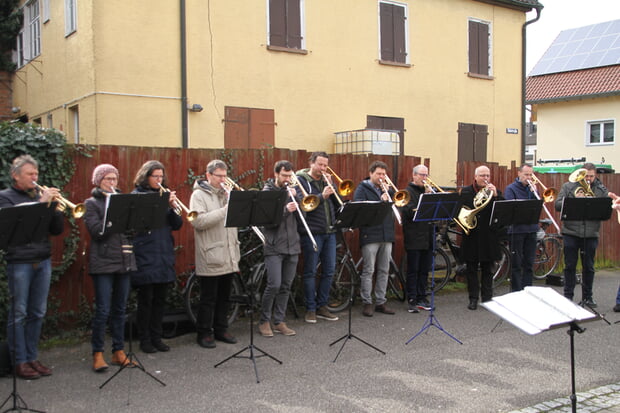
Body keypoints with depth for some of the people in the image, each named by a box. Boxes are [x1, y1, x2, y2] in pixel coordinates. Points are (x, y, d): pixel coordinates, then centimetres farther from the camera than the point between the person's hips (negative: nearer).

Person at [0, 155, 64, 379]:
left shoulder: (40, 195, 14)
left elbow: (57, 229, 9)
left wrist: (54, 206, -6)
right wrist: (41, 203, -20)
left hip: (43, 261, 5)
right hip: (19, 262, -5)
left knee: (37, 313, 9)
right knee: (18, 314, 2)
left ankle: (32, 357, 19)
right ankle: (20, 361, 10)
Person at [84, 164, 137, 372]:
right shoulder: (92, 203, 1)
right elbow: (96, 231, -12)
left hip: (124, 261, 5)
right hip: (103, 263, -5)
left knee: (120, 309, 10)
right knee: (103, 310, -5)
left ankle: (119, 351, 18)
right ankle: (98, 353, 6)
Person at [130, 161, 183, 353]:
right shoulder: (137, 195, -1)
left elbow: (177, 225, 8)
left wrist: (173, 207, -9)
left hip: (165, 256, 5)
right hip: (145, 257, -5)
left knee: (160, 299, 10)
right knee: (146, 299, 1)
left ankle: (156, 337, 20)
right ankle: (144, 340, 12)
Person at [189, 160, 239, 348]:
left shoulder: (227, 193, 14)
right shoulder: (199, 195, -6)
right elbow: (198, 221, -20)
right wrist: (225, 210, -24)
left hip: (228, 255, 6)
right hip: (210, 256, -6)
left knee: (224, 296, 15)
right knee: (208, 298, 1)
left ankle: (221, 330, 26)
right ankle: (204, 333, 13)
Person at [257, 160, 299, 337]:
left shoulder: (290, 190, 12)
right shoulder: (267, 192, -3)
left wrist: (295, 198, -9)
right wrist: (285, 210, -26)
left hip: (292, 246, 5)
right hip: (274, 247, -5)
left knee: (286, 286, 8)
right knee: (274, 285, -10)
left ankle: (279, 321, 18)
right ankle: (264, 321, 6)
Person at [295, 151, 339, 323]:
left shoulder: (326, 180, 15)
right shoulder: (301, 180, -2)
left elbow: (338, 202, 6)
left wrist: (331, 186, -7)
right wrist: (322, 196, -27)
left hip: (329, 232, 6)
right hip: (311, 232, -6)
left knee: (329, 270, 8)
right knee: (310, 272, 1)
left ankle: (322, 306, 19)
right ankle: (310, 309, 10)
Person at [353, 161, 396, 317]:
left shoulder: (386, 189, 19)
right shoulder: (362, 189, 0)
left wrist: (388, 193, -4)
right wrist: (380, 202, -21)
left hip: (387, 235, 6)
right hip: (370, 235, -6)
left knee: (384, 270, 9)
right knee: (368, 270, -3)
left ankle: (381, 302, 17)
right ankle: (367, 303, 4)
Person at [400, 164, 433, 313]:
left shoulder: (427, 191, 17)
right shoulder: (408, 192, -3)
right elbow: (410, 212, -17)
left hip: (427, 238, 7)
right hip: (414, 238, -6)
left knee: (424, 270, 10)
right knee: (413, 270, -2)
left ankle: (421, 298, 18)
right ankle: (412, 300, 3)